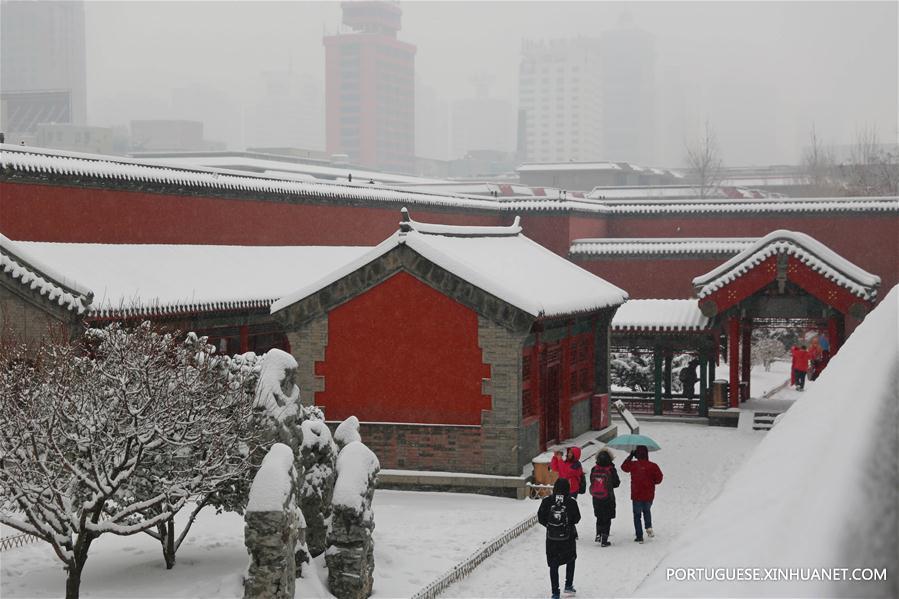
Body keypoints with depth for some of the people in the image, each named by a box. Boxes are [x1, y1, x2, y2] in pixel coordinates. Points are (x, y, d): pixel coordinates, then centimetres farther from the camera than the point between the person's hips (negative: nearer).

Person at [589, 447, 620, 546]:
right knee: (607, 519, 6)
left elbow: (592, 482, 4)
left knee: (599, 517, 22)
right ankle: (604, 539, 4)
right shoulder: (611, 470, -14)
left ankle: (598, 535, 12)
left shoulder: (594, 470, -5)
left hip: (596, 498, 3)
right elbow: (616, 483, -5)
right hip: (608, 498, -3)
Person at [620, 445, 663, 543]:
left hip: (636, 496, -1)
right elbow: (659, 478, -4)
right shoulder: (653, 466, -9)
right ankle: (649, 527, 5)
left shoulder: (633, 465, -8)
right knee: (647, 511, 27)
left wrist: (630, 456, 18)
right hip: (649, 495, 1)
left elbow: (624, 467, 12)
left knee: (637, 515, 11)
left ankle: (639, 536, 7)